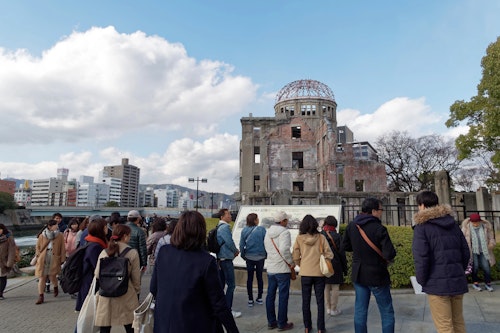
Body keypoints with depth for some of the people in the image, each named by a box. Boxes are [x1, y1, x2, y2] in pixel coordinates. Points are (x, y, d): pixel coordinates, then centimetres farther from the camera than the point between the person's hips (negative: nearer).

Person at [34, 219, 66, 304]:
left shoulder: (60, 235, 0)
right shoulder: (42, 236, 0)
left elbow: (62, 248, 2)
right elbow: (37, 247, 9)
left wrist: (62, 259, 1)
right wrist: (38, 256, 2)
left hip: (54, 259, -1)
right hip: (43, 259, 1)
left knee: (52, 276, 0)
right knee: (42, 277, 3)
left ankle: (55, 287, 32)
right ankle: (41, 296, 13)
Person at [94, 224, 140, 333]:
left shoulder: (104, 252, -1)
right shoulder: (132, 253, -8)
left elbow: (97, 274, 3)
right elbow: (136, 277, -4)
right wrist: (136, 291, 11)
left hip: (105, 296, 3)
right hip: (126, 296, -2)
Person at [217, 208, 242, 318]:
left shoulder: (219, 227, 13)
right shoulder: (225, 227, -17)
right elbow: (229, 242, -21)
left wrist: (234, 251, 11)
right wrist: (236, 251, -2)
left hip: (220, 259, 10)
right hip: (226, 259, -10)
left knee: (221, 284, 16)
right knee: (231, 285, -3)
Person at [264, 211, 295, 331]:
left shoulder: (268, 232, 8)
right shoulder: (284, 232, -16)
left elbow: (267, 248, 11)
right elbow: (284, 249, -26)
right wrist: (291, 262, -14)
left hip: (270, 268, 7)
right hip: (282, 268, -7)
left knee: (270, 295, 14)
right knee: (283, 296, 4)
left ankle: (271, 322, 23)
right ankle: (282, 323, 12)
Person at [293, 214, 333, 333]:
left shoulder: (299, 238, -5)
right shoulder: (321, 237, -6)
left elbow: (295, 257, -2)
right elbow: (329, 254, -5)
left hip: (305, 273, 0)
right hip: (319, 273, 0)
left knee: (306, 301, 13)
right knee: (320, 301, 10)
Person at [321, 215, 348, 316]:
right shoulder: (337, 236, -10)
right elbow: (341, 253, -6)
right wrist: (344, 267, 3)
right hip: (335, 265, -3)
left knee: (326, 287, 13)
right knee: (335, 288, 6)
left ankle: (328, 308, 21)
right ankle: (333, 309, 12)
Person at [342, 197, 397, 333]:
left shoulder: (351, 226, -2)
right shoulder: (379, 229, -21)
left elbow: (345, 246, 9)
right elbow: (390, 254, -25)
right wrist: (388, 259, -3)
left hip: (358, 275, 5)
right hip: (377, 276, -5)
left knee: (360, 310, 14)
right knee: (387, 312, 12)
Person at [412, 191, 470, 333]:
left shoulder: (422, 226, -10)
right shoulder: (453, 223, 10)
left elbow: (421, 257, -17)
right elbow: (465, 252, 11)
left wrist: (422, 281, -4)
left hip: (437, 283, -7)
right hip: (458, 282, 7)